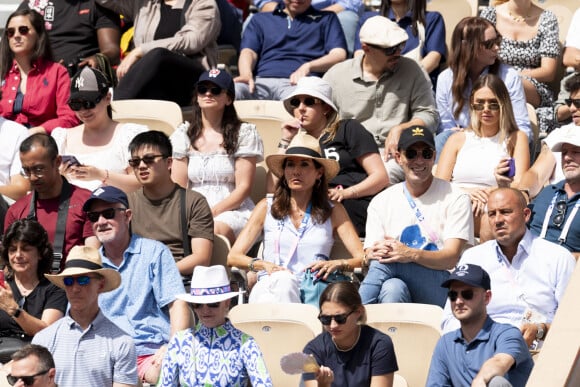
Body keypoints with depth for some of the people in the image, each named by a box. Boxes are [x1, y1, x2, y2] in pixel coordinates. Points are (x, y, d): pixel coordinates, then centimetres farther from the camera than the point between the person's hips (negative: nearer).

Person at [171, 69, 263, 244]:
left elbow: (243, 187, 0)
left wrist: (213, 211, -14)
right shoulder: (183, 135, 16)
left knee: (215, 231, -39)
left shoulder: (244, 134, 7)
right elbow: (178, 187, 10)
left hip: (231, 210, -2)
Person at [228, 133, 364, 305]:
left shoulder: (333, 211, 19)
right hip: (270, 288, 1)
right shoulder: (267, 207, 19)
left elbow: (361, 258, 10)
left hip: (313, 291, 0)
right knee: (283, 280, -39)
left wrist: (336, 264, -14)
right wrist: (264, 265, -10)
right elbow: (233, 257, 12)